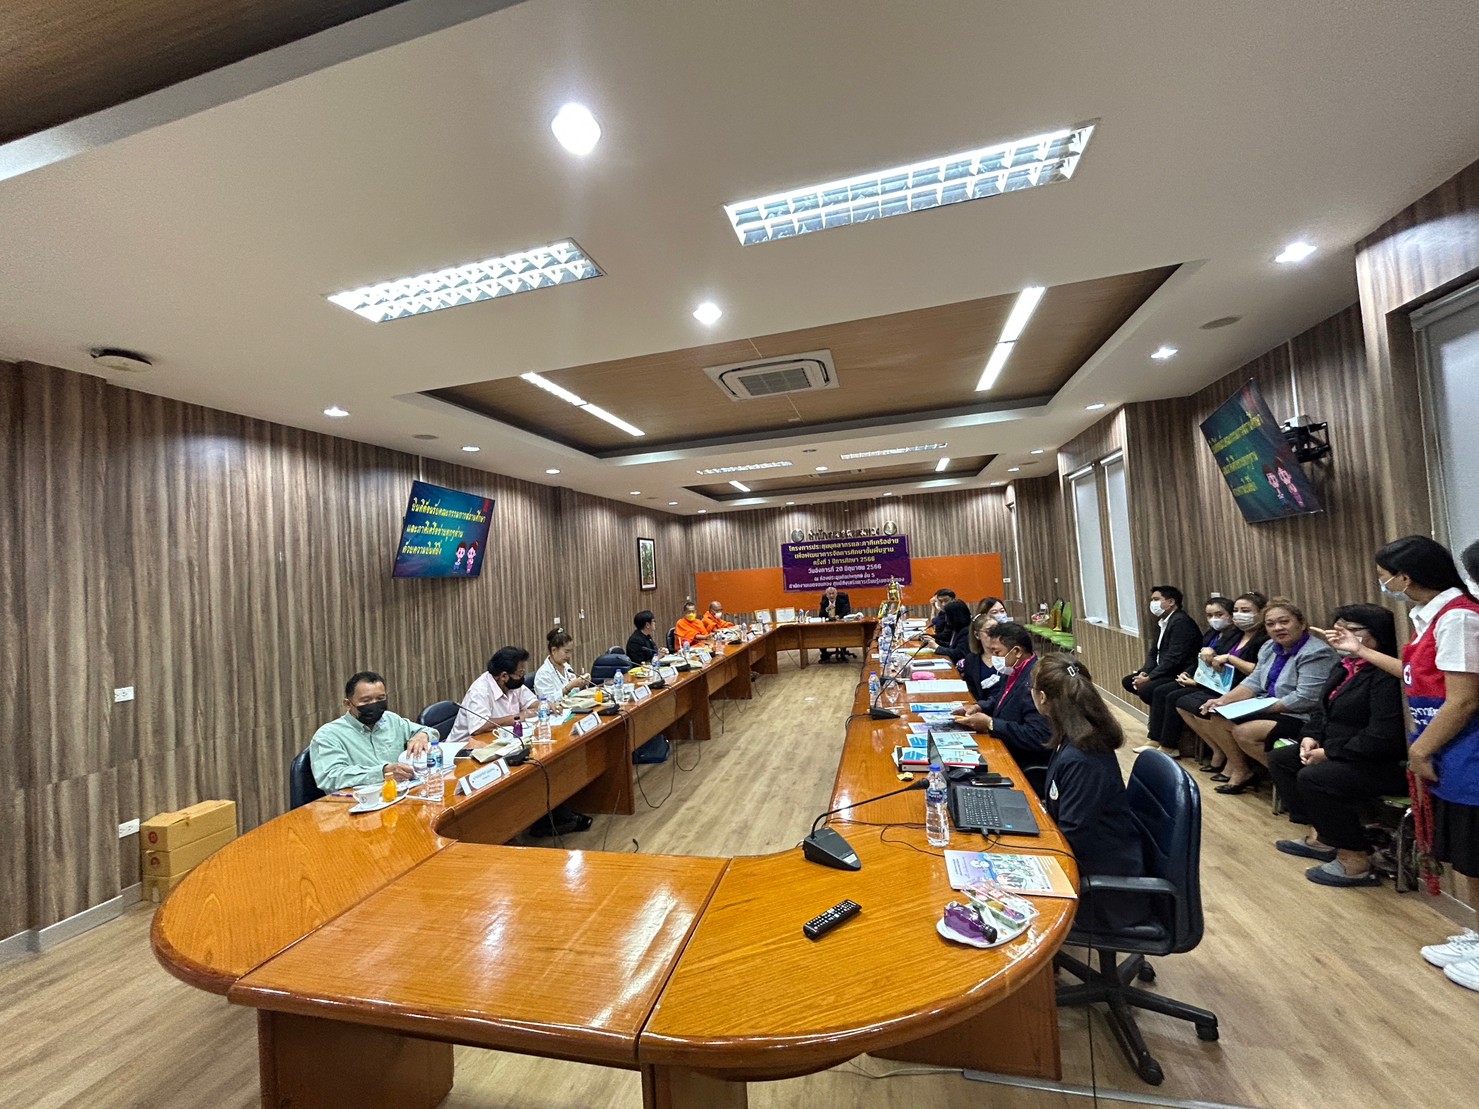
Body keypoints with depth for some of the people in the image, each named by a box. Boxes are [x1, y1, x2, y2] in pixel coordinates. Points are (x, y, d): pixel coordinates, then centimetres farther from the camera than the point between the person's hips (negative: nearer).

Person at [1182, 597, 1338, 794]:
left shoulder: (1317, 653, -17)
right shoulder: (1270, 647, 9)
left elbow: (1305, 699, -23)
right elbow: (1254, 682, 6)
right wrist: (1223, 701, -9)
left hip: (1300, 719, -8)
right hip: (1270, 710, 9)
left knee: (1244, 732, -28)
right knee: (1216, 717, -3)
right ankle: (1237, 768, 8)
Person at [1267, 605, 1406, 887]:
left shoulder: (1387, 675, -22)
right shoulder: (1346, 666, 10)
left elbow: (1383, 737, -28)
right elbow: (1323, 709, 18)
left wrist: (1330, 753, -20)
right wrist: (1310, 737, 1)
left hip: (1384, 764, -11)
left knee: (1312, 777, -29)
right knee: (1279, 758, 9)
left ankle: (1355, 858, -10)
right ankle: (1320, 835, 11)